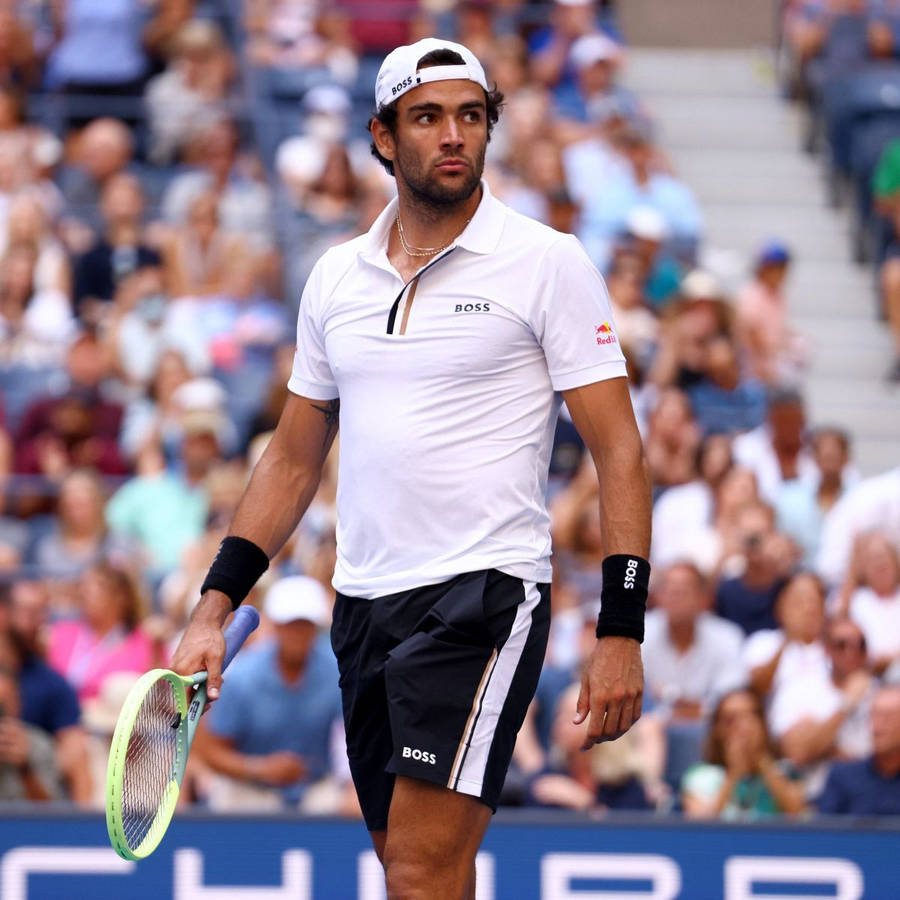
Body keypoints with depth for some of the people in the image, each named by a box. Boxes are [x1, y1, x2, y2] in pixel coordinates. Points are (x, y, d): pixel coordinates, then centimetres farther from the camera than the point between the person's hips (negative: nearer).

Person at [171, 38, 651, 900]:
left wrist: (620, 633, -13)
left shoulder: (547, 263, -3)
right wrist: (213, 609, 12)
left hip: (482, 594, -6)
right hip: (362, 604, 6)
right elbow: (292, 458, 20)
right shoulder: (336, 277, 12)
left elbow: (618, 451, -5)